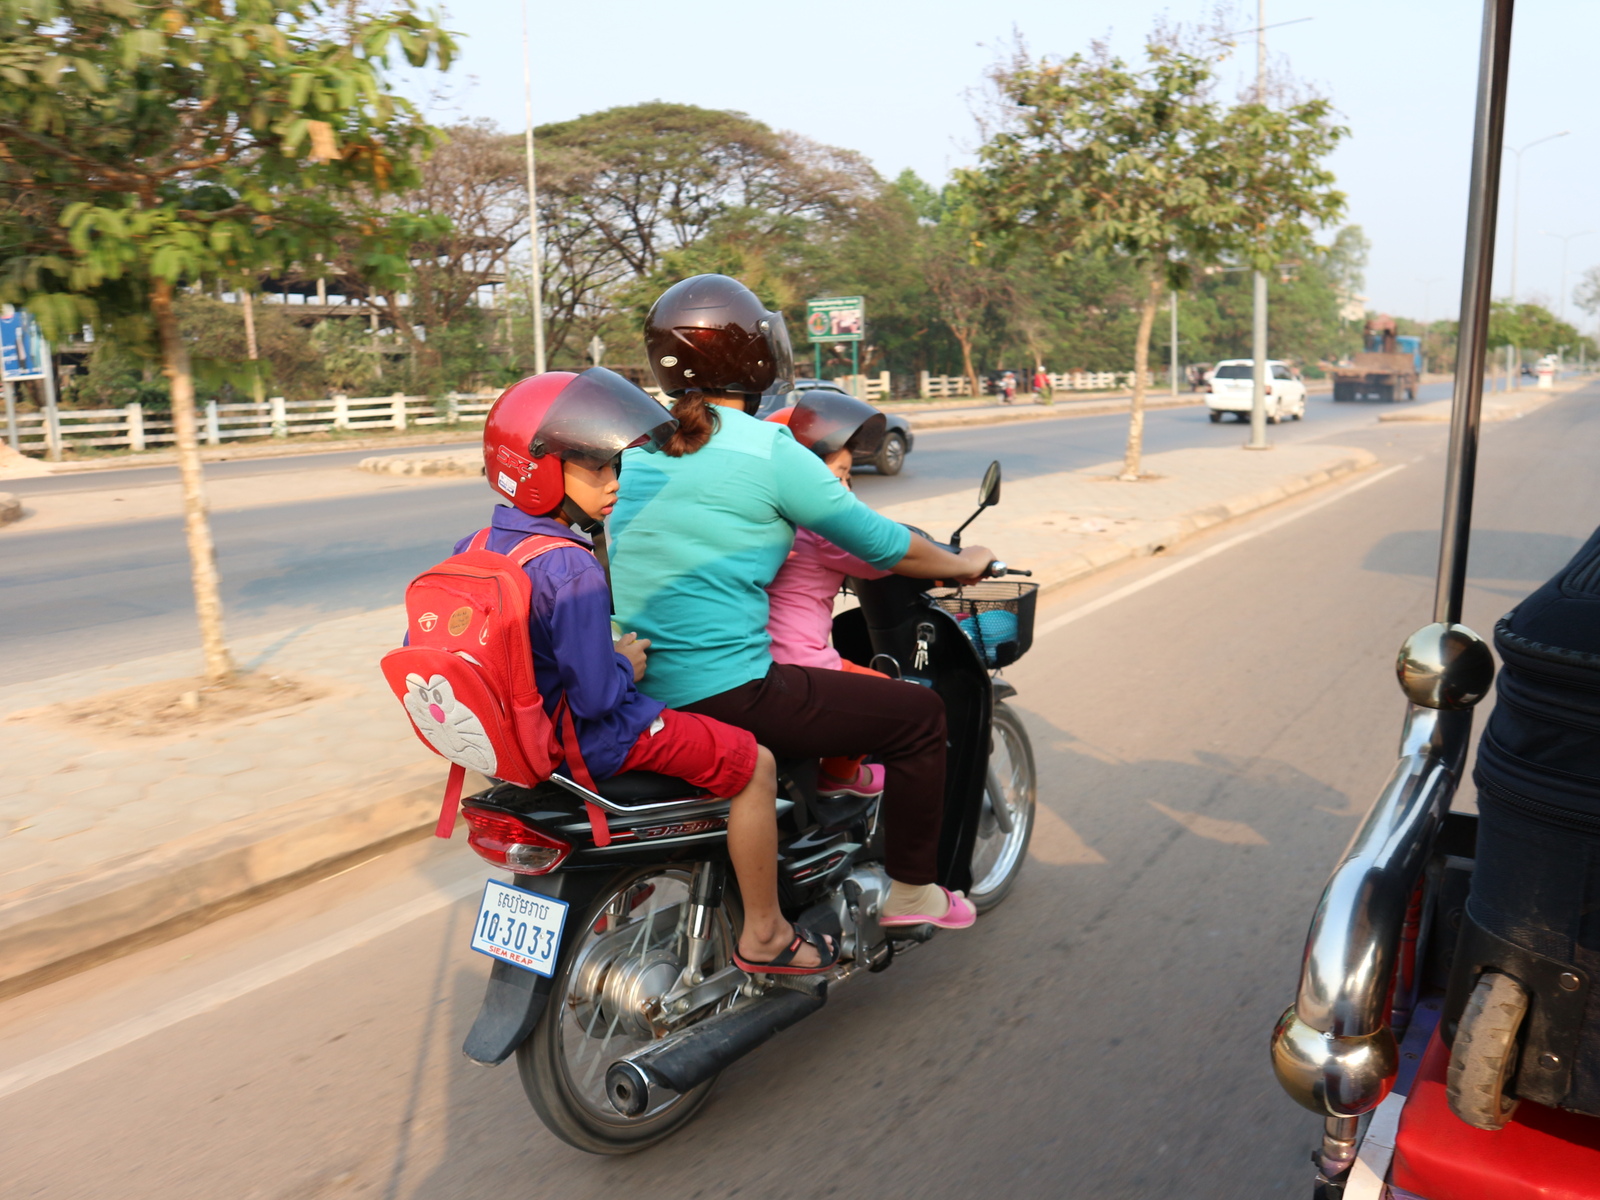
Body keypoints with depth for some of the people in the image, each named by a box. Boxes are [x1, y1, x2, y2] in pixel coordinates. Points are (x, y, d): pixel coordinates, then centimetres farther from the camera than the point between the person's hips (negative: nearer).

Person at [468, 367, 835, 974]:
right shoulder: (572, 570, -27)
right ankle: (763, 935, 11)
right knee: (754, 763, -1)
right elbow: (596, 695, -29)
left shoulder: (474, 549, 0)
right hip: (593, 740, -10)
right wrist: (626, 666, -8)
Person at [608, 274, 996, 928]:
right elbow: (883, 545, -5)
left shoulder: (635, 445, 8)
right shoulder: (768, 450, -13)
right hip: (724, 697, -8)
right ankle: (911, 891, 21)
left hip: (631, 697, 9)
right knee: (920, 714, 8)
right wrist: (964, 563, 14)